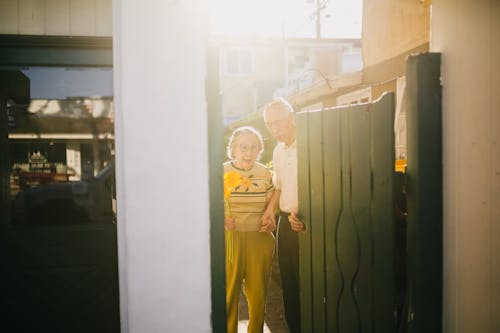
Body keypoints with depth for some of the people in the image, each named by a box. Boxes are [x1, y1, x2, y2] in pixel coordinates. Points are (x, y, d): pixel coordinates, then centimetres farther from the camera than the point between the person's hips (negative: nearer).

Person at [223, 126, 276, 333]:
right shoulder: (222, 172, -3)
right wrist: (221, 219, -17)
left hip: (260, 239, 2)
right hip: (229, 239, -2)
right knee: (228, 291, 1)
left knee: (258, 292, 10)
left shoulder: (265, 173, 5)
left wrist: (271, 221, -4)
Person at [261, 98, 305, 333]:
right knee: (288, 281, 14)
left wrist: (302, 214, -24)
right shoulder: (278, 151, 14)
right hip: (286, 221, 8)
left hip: (306, 223, -8)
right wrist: (271, 207, 8)